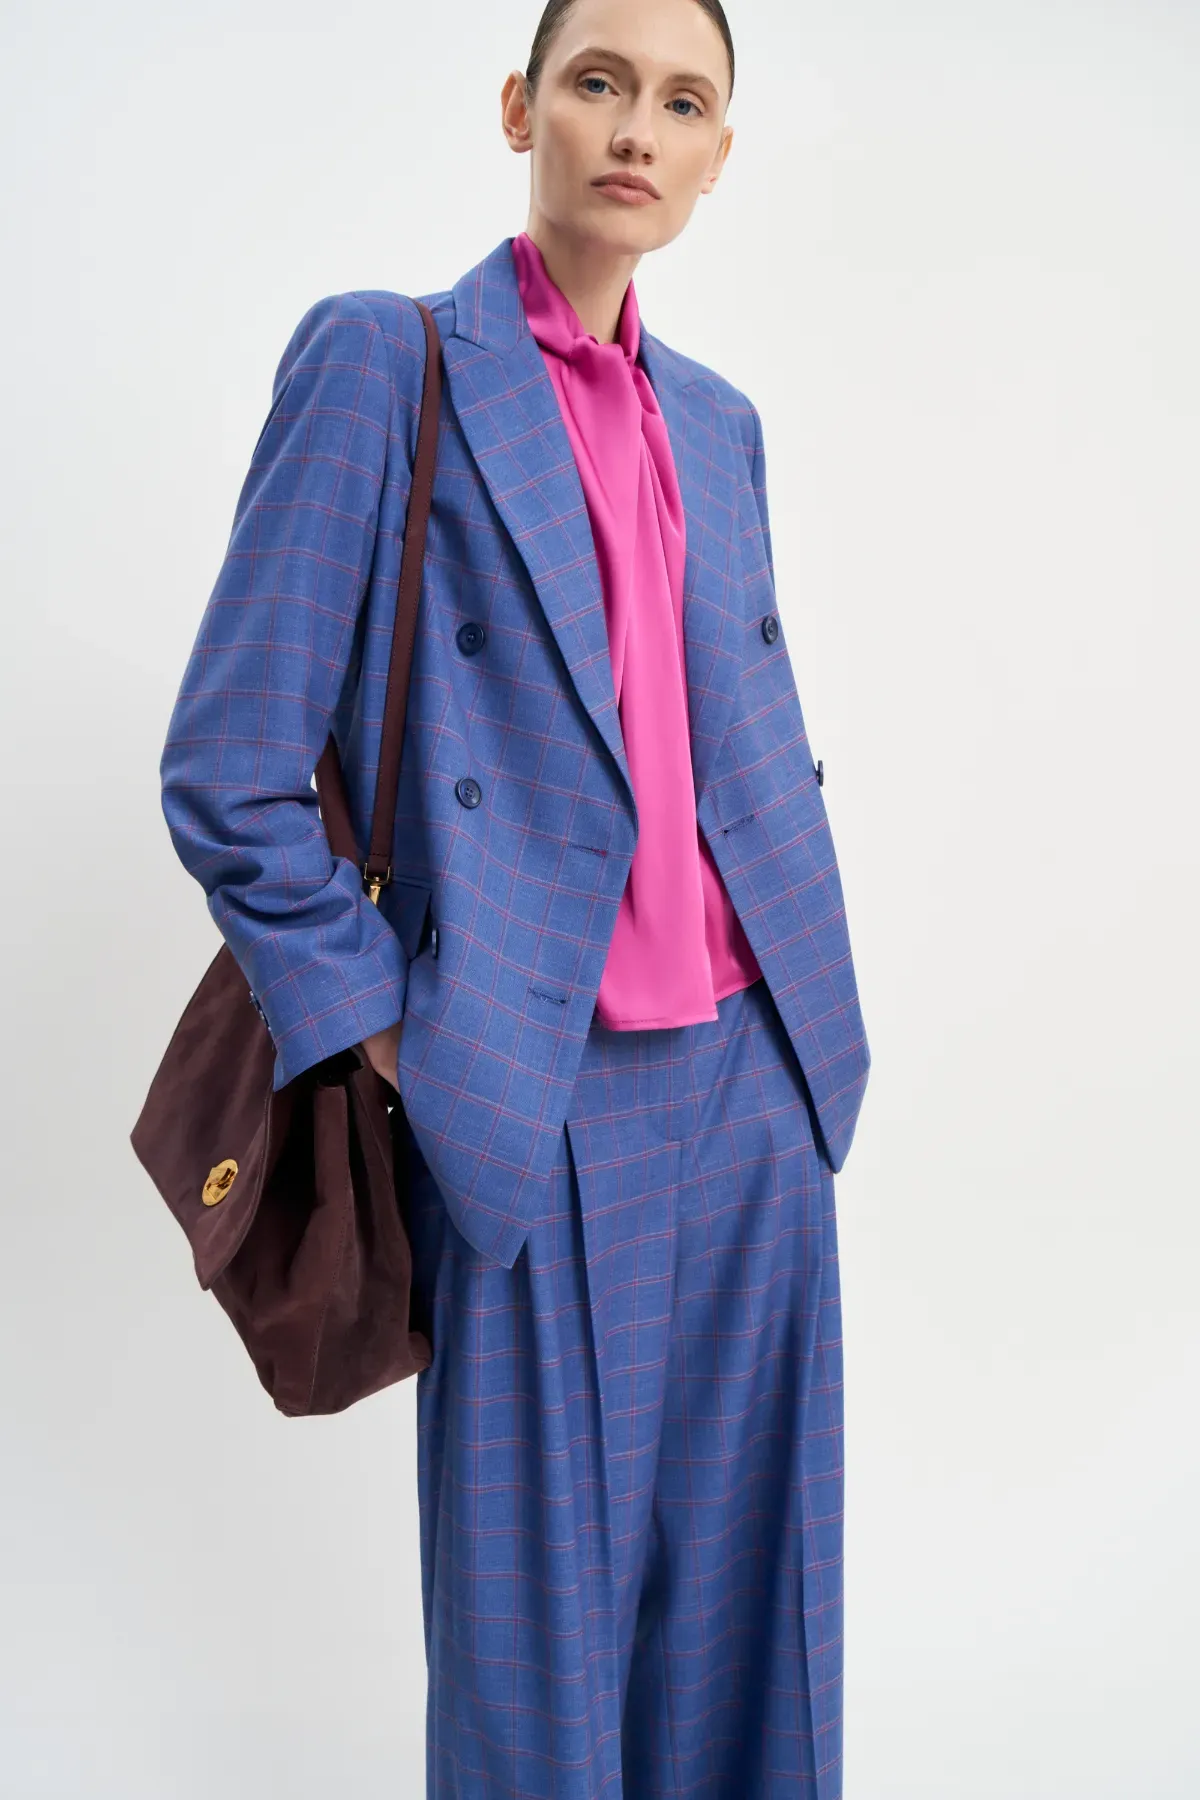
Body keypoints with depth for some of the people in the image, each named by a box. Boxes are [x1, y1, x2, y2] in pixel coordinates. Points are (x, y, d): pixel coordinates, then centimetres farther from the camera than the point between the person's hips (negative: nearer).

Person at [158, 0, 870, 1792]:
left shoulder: (719, 417, 14)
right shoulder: (380, 359, -4)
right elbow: (231, 773, -8)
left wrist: (808, 1002, 13)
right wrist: (392, 1043, -9)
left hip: (759, 1083, 5)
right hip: (542, 1102, -5)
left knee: (752, 1592, 15)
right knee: (539, 1622, 9)